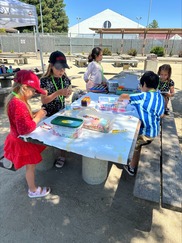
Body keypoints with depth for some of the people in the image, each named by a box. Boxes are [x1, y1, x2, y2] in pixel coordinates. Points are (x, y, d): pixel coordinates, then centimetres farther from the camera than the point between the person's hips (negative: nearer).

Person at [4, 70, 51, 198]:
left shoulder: (14, 99, -1)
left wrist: (34, 114, -3)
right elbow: (26, 129, -34)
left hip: (20, 139, 10)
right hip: (22, 142, -10)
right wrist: (38, 117, -22)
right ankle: (33, 190, 35)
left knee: (30, 165, 28)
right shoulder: (18, 105, -34)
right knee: (31, 166, 12)